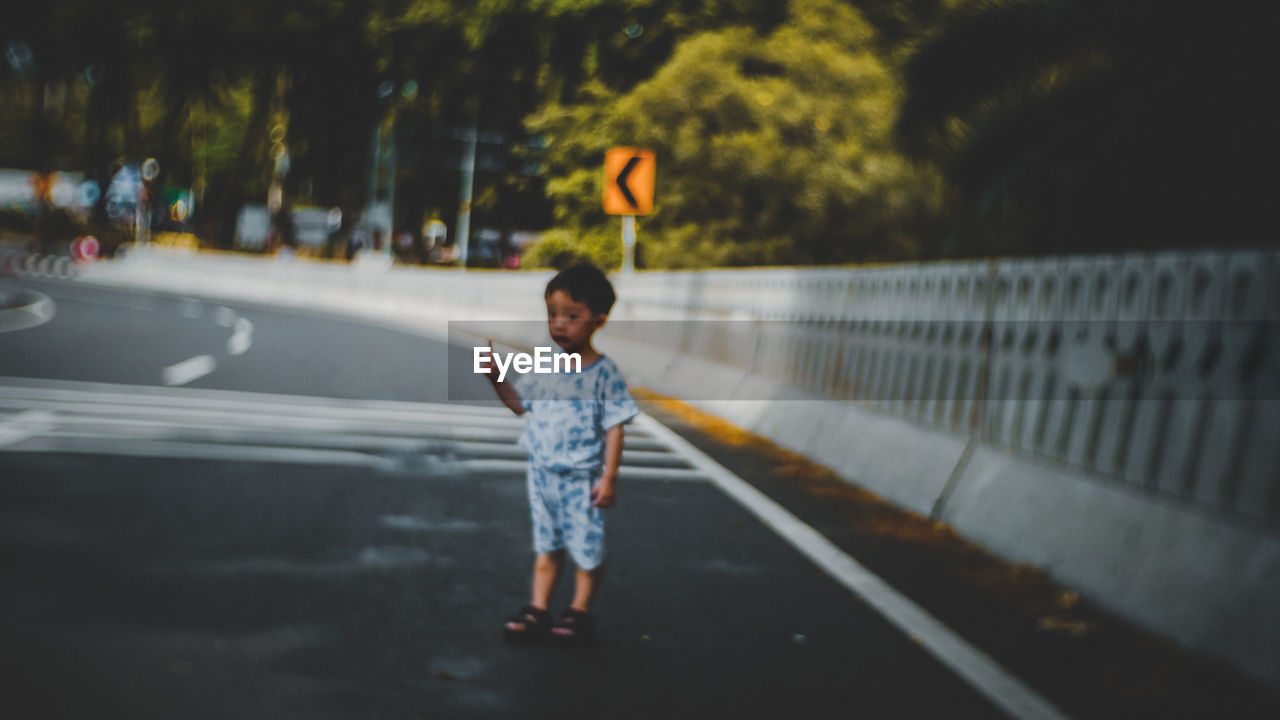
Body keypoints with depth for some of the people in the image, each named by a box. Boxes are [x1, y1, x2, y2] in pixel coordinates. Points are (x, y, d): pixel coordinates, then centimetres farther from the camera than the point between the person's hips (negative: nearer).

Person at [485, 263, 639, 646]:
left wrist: (609, 477, -14)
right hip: (542, 473, 5)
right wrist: (495, 377, 2)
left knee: (587, 549, 6)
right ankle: (537, 610, 23)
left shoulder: (604, 373, -14)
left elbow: (614, 427, -12)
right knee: (546, 546, 15)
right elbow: (520, 403, 16)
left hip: (582, 480, -5)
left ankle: (580, 611, 22)